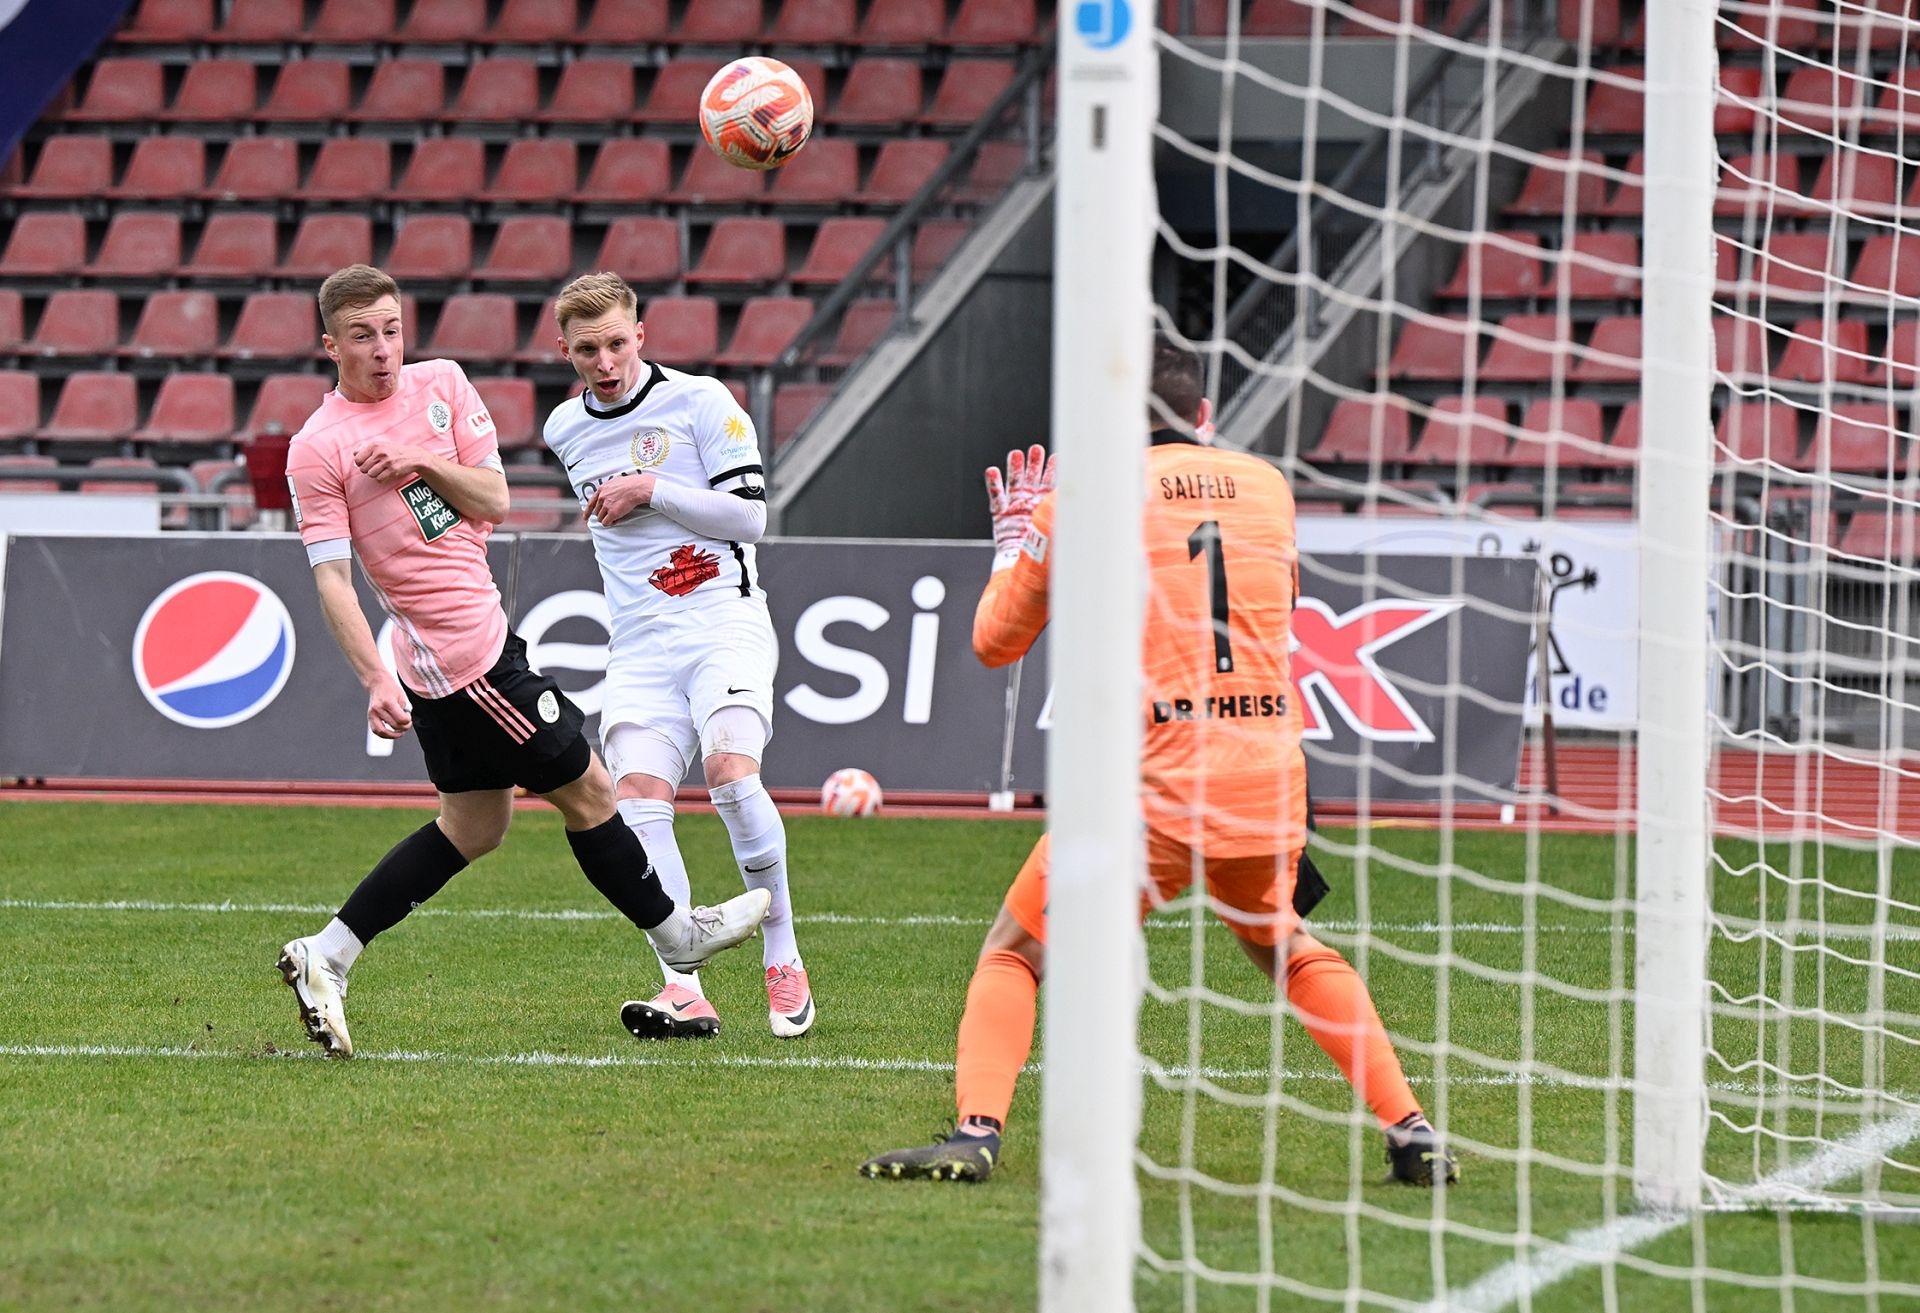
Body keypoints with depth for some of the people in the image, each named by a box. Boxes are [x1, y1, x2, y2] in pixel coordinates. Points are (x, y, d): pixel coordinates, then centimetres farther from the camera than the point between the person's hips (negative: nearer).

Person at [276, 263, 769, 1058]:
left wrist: (426, 464, -12)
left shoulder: (440, 386, 6)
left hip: (478, 631, 8)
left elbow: (495, 501, 5)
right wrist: (376, 682, -24)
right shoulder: (317, 450, -13)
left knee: (473, 827, 15)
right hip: (467, 657, -8)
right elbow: (331, 579, -15)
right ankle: (674, 936, 23)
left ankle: (324, 959, 15)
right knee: (586, 790, 4)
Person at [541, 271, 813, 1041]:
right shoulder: (565, 429, 15)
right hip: (638, 643, 4)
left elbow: (750, 515, -7)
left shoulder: (699, 401, -2)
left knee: (731, 771, -26)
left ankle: (785, 967, -11)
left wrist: (651, 491, -10)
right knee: (637, 795, -18)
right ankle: (684, 992, -24)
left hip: (724, 622, -4)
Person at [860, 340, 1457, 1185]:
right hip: (1271, 776, 4)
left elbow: (995, 640, 13)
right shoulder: (1266, 484, 12)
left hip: (1156, 784, -4)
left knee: (1014, 954, 9)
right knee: (1286, 950, 28)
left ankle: (977, 1129, -12)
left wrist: (1013, 537, 30)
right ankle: (1412, 1131, 19)